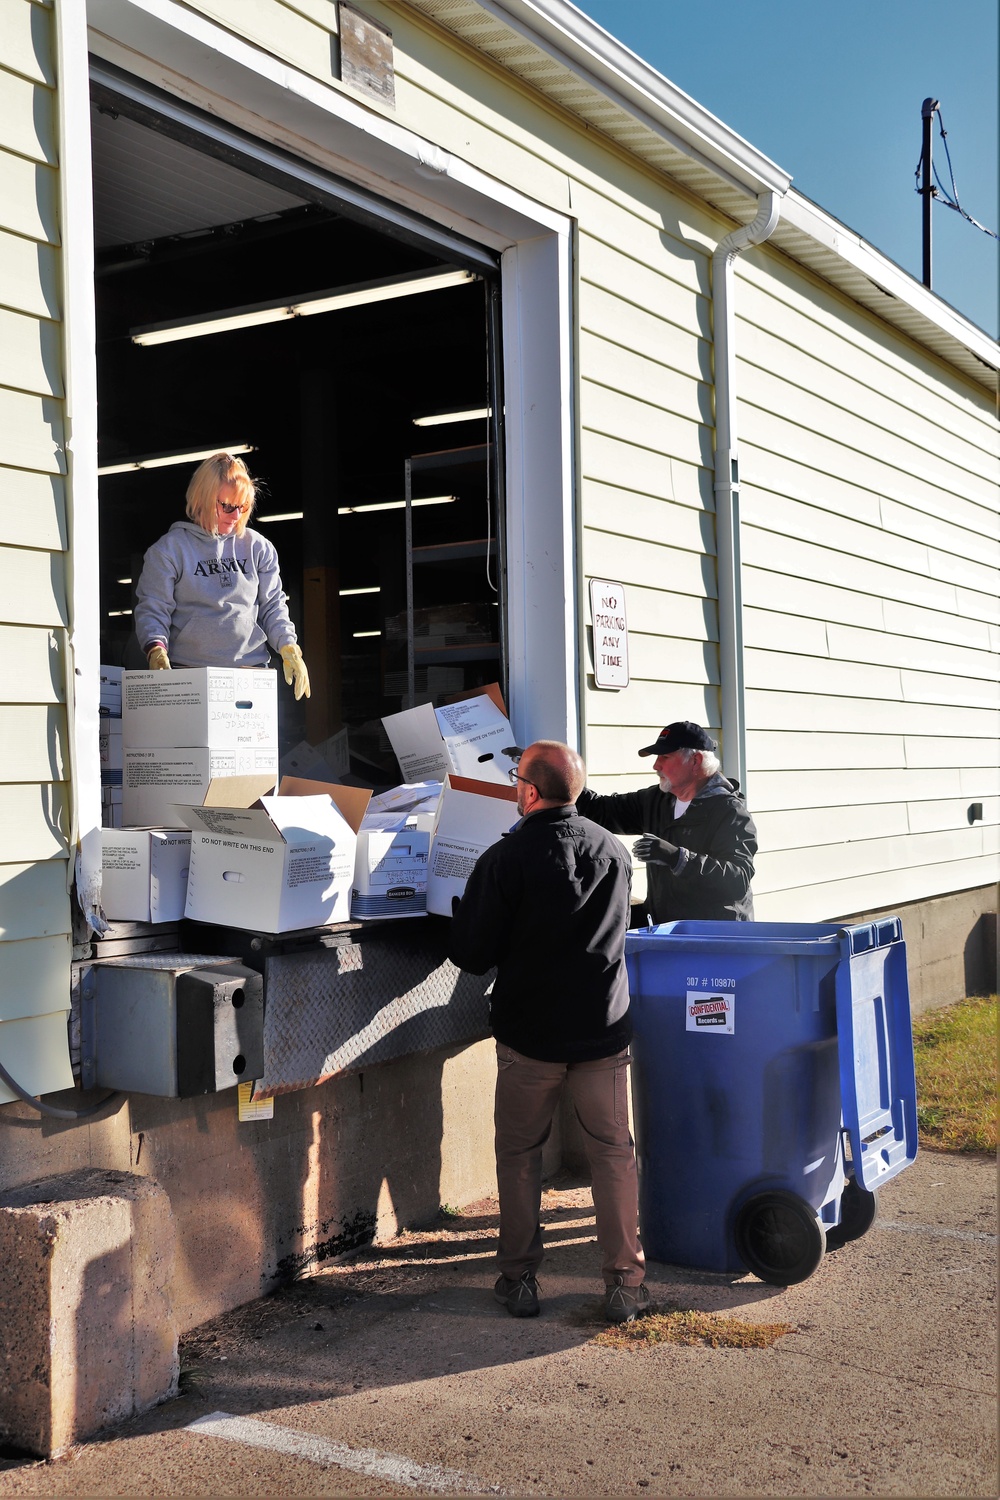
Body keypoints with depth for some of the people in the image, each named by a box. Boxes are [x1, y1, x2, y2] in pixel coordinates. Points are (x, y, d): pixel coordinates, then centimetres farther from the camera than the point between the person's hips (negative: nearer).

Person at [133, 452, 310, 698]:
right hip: (188, 675, -3)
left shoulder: (258, 548, 13)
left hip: (251, 670, 3)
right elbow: (152, 609, 1)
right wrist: (157, 650, -17)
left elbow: (272, 606, 15)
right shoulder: (169, 549, 3)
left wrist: (289, 649, 0)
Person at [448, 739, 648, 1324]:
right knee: (615, 1152, 11)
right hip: (605, 1029, 3)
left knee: (519, 1154, 13)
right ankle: (626, 1282, 12)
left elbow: (471, 955, -9)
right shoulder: (616, 852, 2)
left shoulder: (505, 859, -13)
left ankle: (520, 1280, 18)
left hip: (530, 1033, -2)